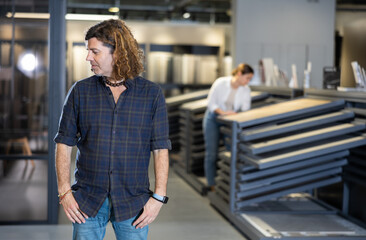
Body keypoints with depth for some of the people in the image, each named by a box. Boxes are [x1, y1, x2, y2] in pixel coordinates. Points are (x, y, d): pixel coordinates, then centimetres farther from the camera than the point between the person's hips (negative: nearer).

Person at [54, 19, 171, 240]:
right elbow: (64, 143, 4)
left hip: (133, 203, -1)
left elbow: (161, 149, -1)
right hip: (87, 201, 1)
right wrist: (64, 192, -4)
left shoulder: (152, 94, -1)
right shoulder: (80, 91, 2)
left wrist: (159, 196, -7)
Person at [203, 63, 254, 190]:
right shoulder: (221, 83, -19)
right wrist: (223, 112, -30)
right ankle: (212, 185, 8)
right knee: (211, 153, -1)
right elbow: (211, 103, -15)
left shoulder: (246, 90, -10)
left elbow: (245, 111, -8)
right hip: (213, 118, -3)